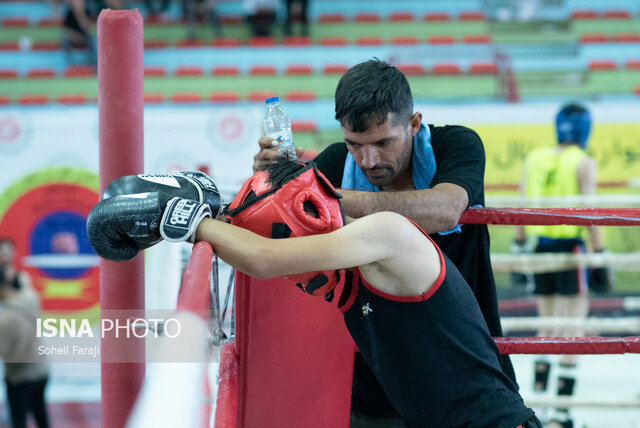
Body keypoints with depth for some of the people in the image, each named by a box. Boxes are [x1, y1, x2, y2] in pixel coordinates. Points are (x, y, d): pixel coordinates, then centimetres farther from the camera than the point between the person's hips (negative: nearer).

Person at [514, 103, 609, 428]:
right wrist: (600, 256, -8)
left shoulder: (534, 158, 9)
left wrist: (518, 247, 16)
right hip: (569, 245, -5)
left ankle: (538, 392, 18)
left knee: (547, 325, 18)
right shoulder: (584, 163, -5)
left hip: (539, 246, 5)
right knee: (573, 327, -2)